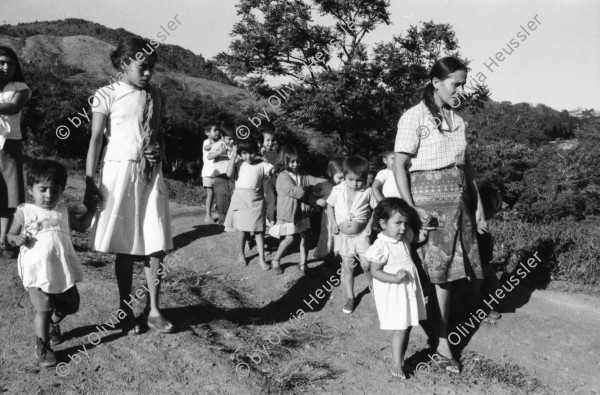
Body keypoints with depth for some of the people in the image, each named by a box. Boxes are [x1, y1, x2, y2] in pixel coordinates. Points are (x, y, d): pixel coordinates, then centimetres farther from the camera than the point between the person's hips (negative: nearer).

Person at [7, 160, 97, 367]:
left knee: (71, 305, 13)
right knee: (44, 309, -9)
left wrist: (91, 208, 12)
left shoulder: (62, 210, 9)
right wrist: (18, 239, -17)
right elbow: (10, 235, 5)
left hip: (64, 270, 4)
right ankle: (42, 346, 11)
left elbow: (81, 226, 21)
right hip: (37, 272, -4)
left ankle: (53, 325, 44)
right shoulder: (25, 212, -1)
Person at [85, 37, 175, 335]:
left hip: (151, 174, 4)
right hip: (120, 171, -4)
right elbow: (95, 139, -6)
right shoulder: (107, 95, -3)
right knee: (125, 247, 4)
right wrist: (90, 182, -11)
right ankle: (126, 311, 17)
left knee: (157, 245, 1)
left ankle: (153, 311, 13)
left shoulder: (155, 96, 10)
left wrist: (160, 155, -1)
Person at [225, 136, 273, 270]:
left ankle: (261, 258, 9)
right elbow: (229, 174, -16)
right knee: (242, 229, 10)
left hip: (256, 200, 0)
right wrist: (233, 156, -15)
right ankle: (240, 254, 29)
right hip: (240, 199, 0)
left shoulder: (261, 164, 0)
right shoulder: (238, 163, 0)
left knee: (259, 230, 2)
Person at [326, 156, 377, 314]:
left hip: (361, 234, -1)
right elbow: (329, 206, 6)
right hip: (343, 235, 1)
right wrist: (333, 223, -3)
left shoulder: (367, 192, -12)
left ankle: (373, 286, 26)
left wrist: (369, 224, -7)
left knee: (366, 265, -4)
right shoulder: (337, 190, -8)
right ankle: (350, 297, 18)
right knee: (347, 267, 7)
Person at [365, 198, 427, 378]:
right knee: (400, 329, -4)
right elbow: (375, 271, -18)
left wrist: (419, 237, 3)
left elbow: (411, 237, 24)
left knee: (407, 327, 13)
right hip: (392, 294, -7)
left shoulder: (404, 238, 0)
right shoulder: (381, 247, -21)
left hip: (409, 289, 7)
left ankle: (401, 358, 28)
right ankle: (396, 364, 10)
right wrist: (395, 278, -30)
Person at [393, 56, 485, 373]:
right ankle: (442, 342, 13)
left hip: (456, 201, 6)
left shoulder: (457, 120, 12)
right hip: (427, 200, -6)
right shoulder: (414, 117, -8)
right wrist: (410, 210, -17)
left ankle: (441, 342, 19)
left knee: (446, 270, 8)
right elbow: (399, 166, -11)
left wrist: (478, 202, 14)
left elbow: (466, 165, 18)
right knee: (434, 273, -1)